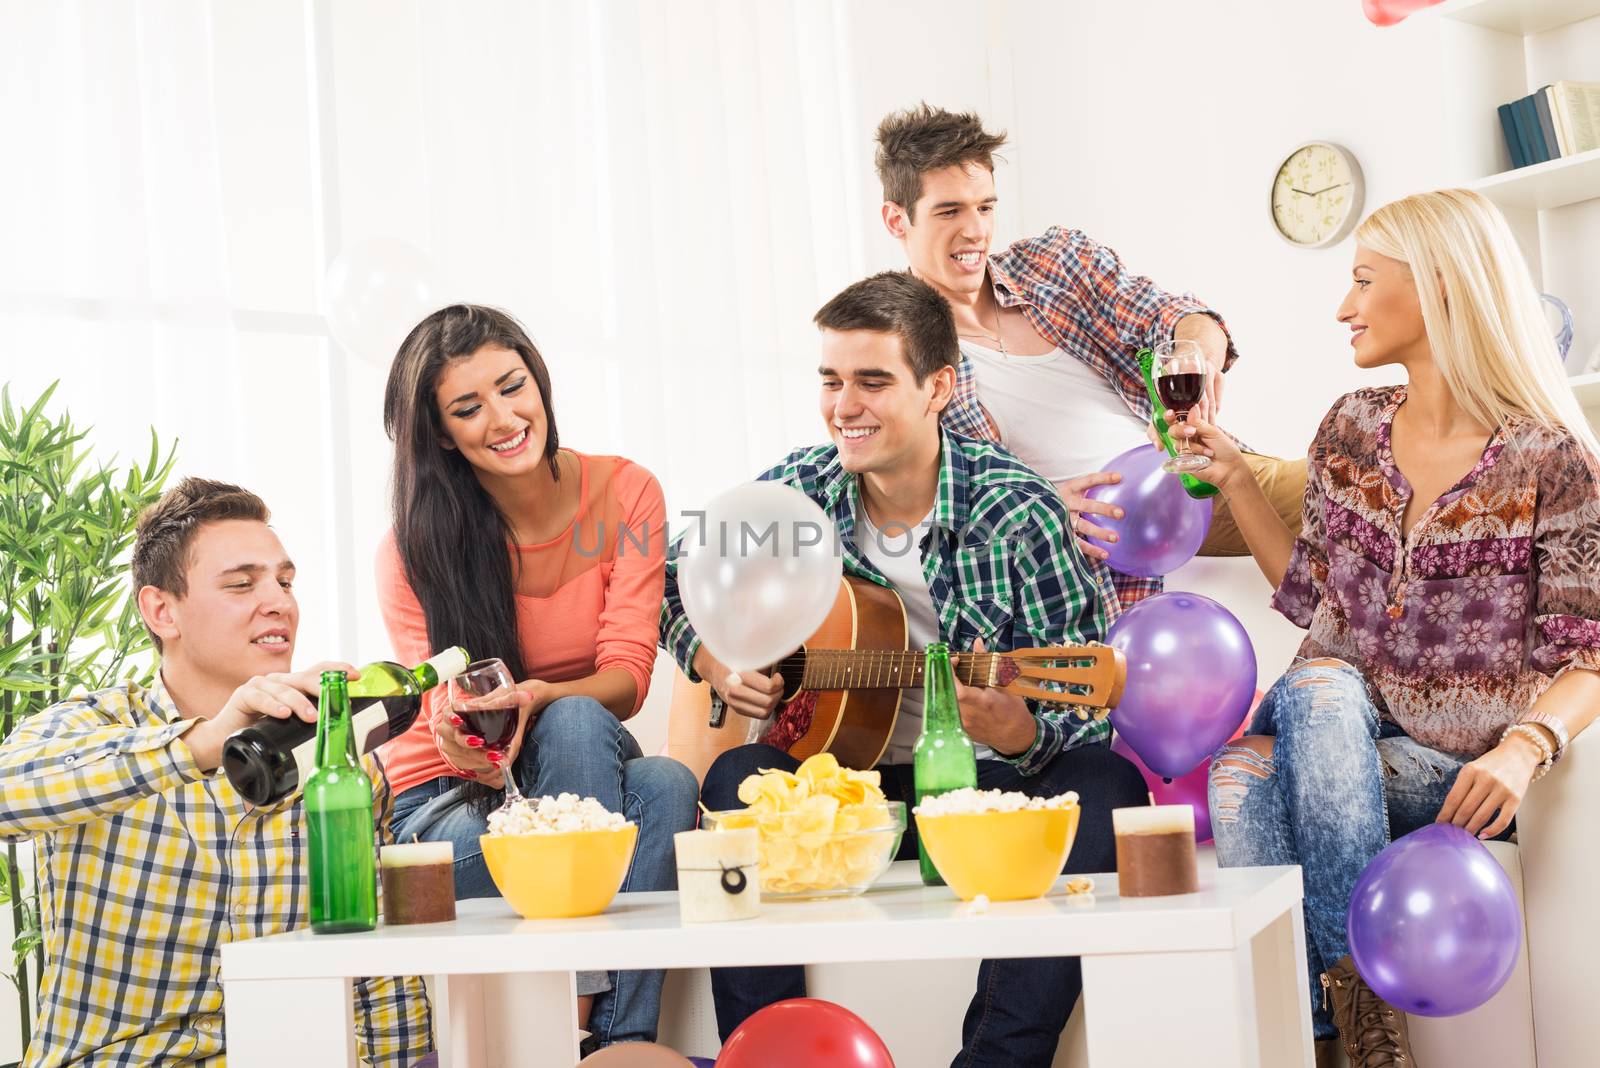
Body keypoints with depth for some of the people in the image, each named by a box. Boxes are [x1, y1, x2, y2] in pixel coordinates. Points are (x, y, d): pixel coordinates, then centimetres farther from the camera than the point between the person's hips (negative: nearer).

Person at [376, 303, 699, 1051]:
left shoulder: (624, 496, -6)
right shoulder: (413, 553, -10)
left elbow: (628, 674, -13)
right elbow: (443, 712, -13)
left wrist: (535, 701, -36)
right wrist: (464, 730, -40)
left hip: (578, 765, 2)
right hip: (445, 804, -2)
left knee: (665, 786, -34)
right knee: (577, 725, -35)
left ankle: (625, 1038, -35)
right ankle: (604, 1020, -34)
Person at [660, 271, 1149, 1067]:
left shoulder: (1015, 513, -14)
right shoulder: (794, 493, -3)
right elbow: (675, 586, 15)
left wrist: (1015, 733, -37)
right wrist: (714, 662, -6)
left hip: (993, 781, -2)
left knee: (1105, 788, -32)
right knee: (738, 780, -26)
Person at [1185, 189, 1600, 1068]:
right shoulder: (1351, 429, 10)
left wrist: (1525, 747, -26)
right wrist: (1235, 482, 10)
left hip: (1458, 767, -4)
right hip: (1334, 726, 4)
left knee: (1253, 774, -33)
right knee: (1241, 778, -32)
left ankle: (1351, 988, -25)